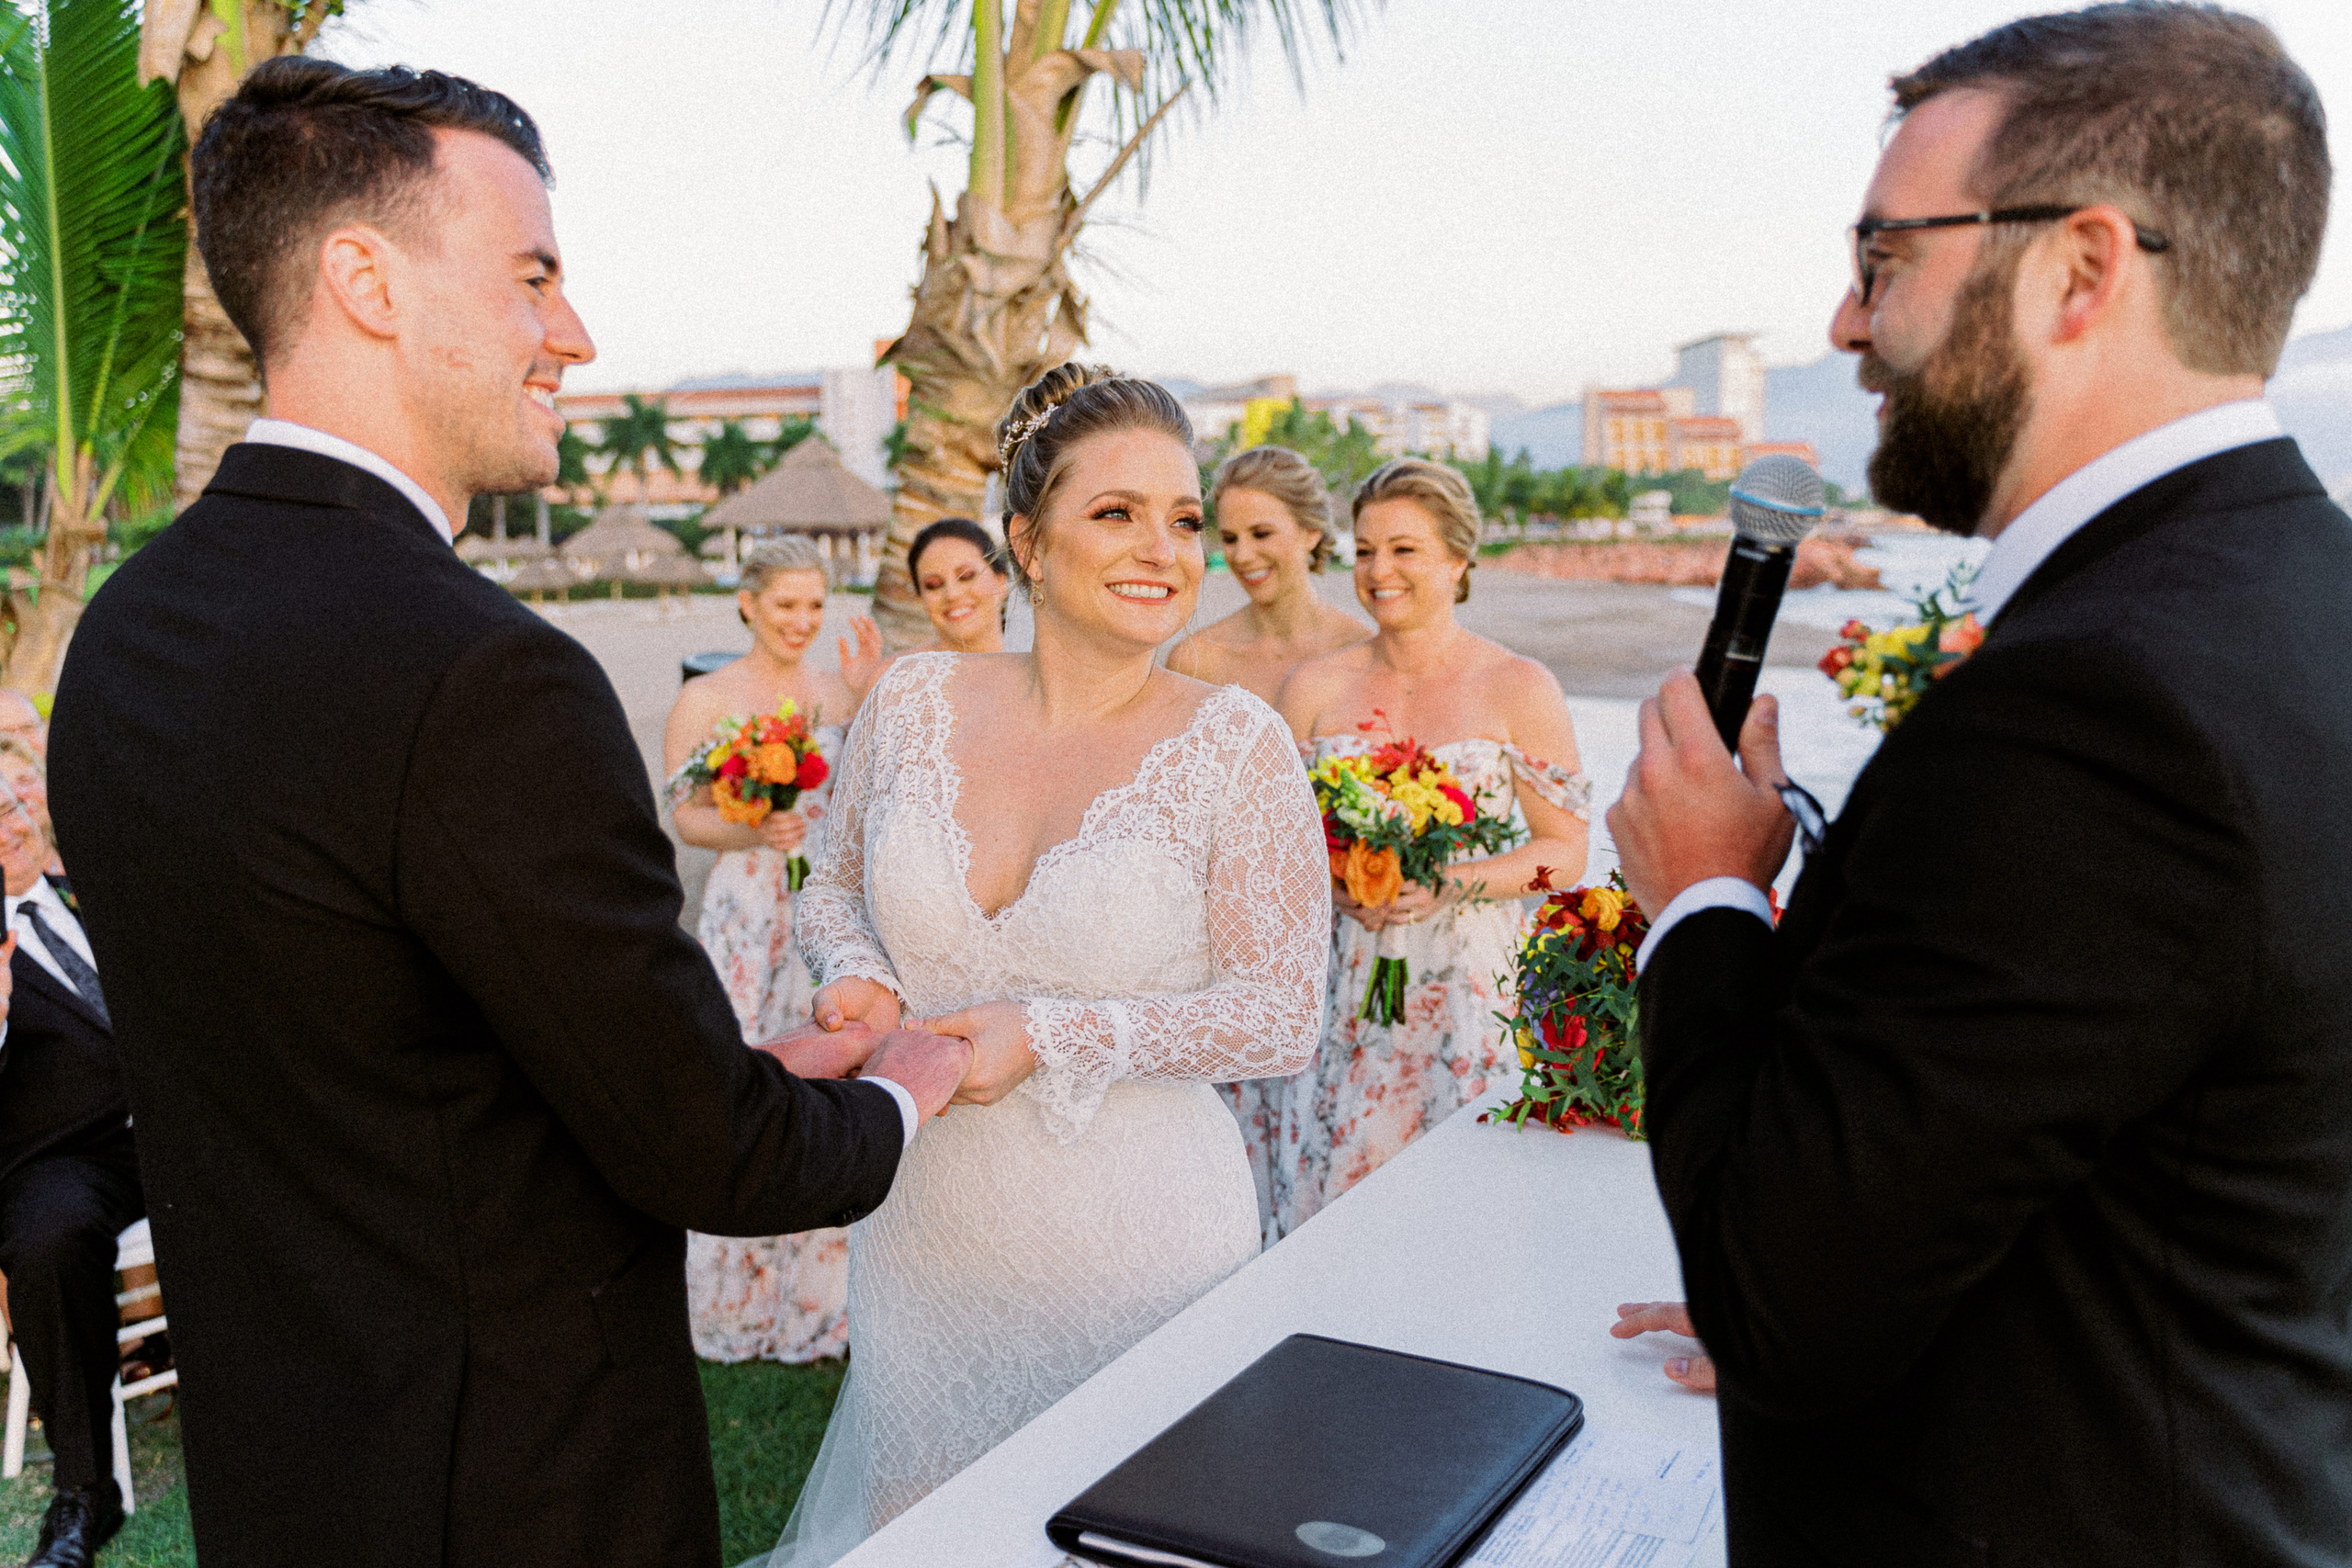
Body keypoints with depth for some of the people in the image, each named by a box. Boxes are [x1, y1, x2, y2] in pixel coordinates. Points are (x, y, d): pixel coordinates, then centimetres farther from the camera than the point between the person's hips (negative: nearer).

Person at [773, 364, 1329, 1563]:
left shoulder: (1234, 746, -12)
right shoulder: (914, 700, -3)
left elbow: (1282, 1012, -13)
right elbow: (837, 885, 11)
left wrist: (1046, 1038, -20)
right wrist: (857, 978, -10)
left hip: (1133, 1235, -3)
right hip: (924, 1226, 3)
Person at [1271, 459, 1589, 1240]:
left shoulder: (1518, 688, -1)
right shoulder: (1315, 686, 6)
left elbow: (1565, 851, -1)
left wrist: (1451, 884, -15)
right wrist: (1333, 882, -9)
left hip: (1469, 992, -2)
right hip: (1342, 992, 2)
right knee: (1332, 1192, 2)